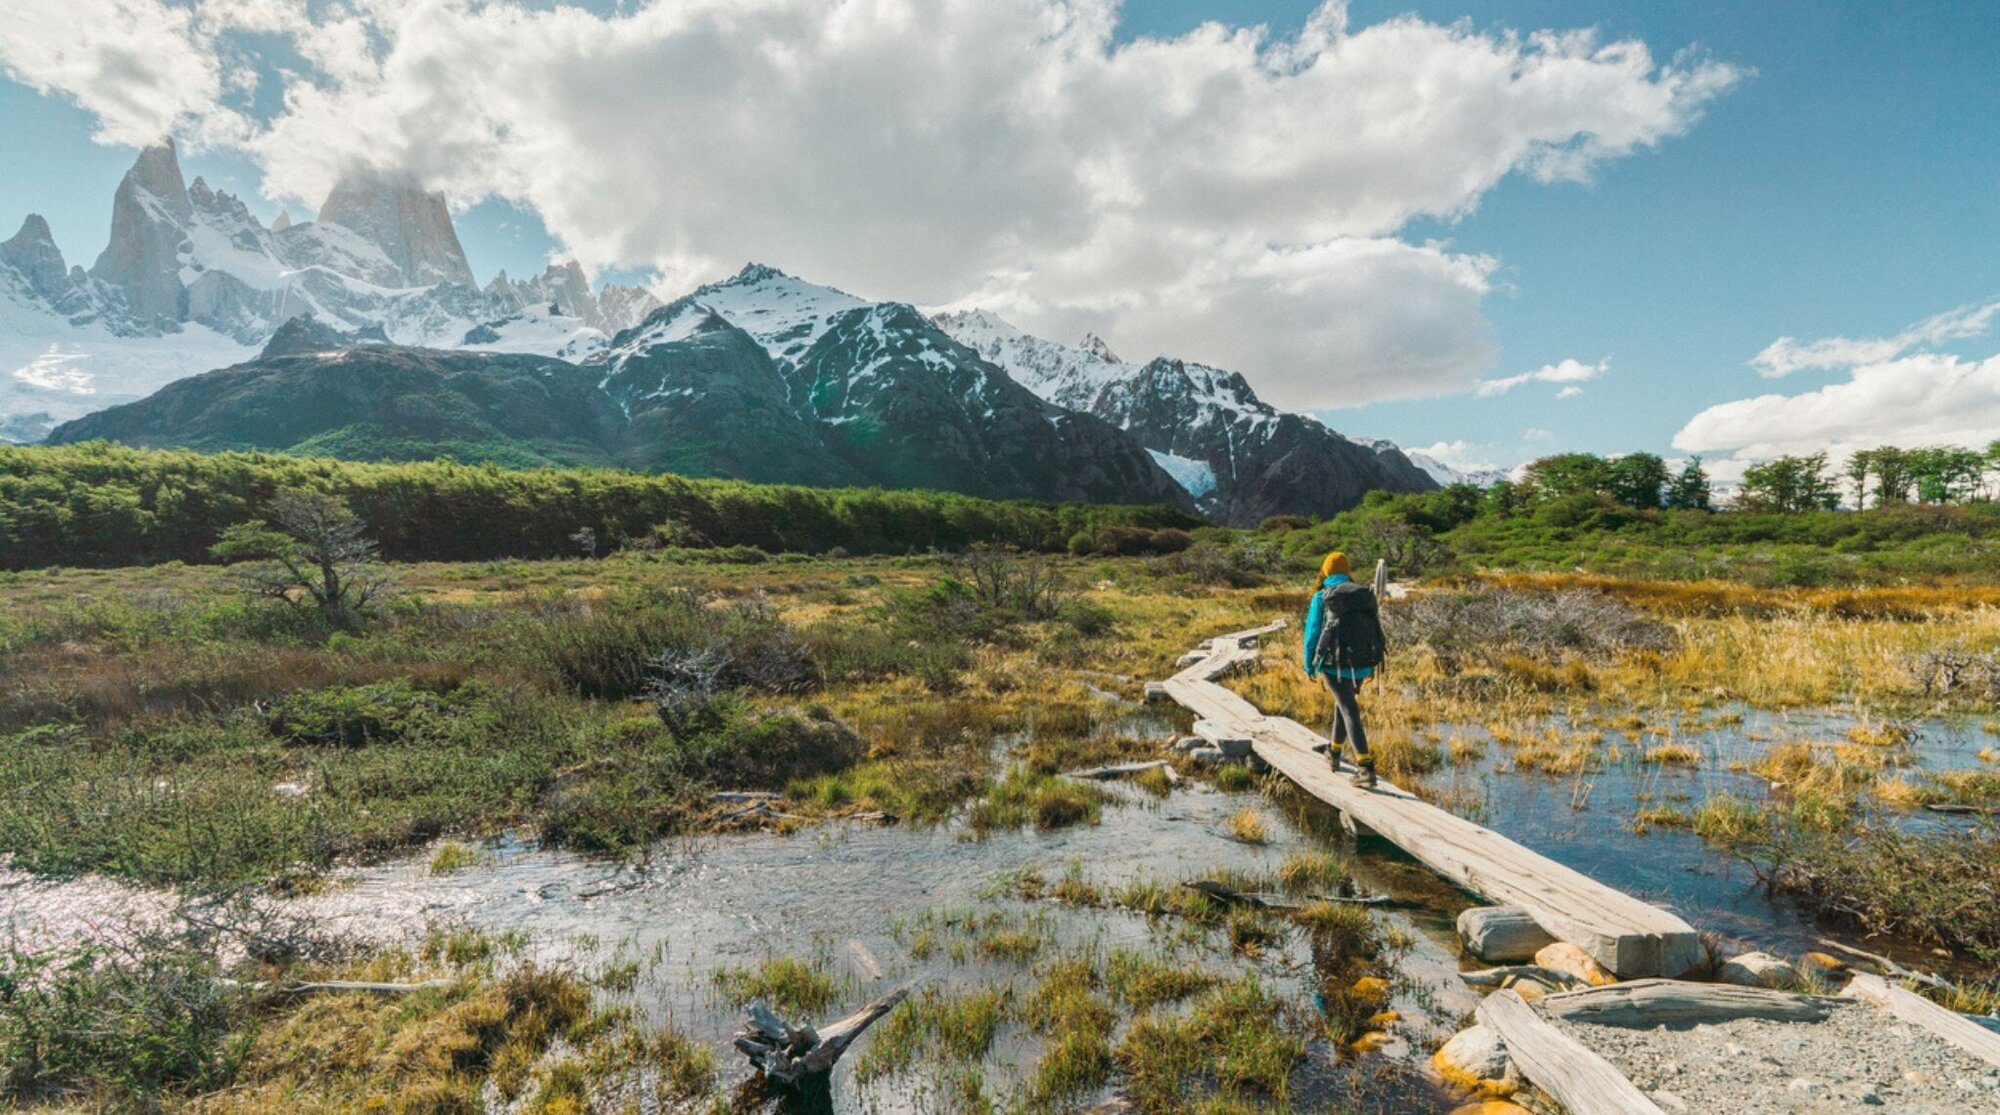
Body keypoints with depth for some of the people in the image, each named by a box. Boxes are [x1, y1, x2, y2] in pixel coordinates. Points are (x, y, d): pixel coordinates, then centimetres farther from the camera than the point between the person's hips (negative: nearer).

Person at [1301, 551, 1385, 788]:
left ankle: (1366, 768, -17)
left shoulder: (1321, 597, -2)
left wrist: (1309, 666, 11)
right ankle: (1334, 753, 39)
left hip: (1335, 665, -5)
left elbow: (1312, 633, -1)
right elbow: (1376, 632, 13)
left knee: (1350, 711, -5)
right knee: (1344, 701, 26)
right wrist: (1372, 665, 21)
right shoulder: (1366, 595, 10)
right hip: (1363, 665, 5)